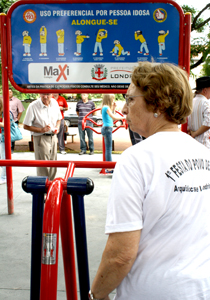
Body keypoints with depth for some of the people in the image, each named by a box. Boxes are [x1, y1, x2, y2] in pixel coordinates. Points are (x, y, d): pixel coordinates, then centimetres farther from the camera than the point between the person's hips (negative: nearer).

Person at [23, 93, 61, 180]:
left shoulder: (54, 103, 0)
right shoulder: (33, 106, -16)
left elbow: (59, 118, 17)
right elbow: (26, 126, -12)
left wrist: (57, 127, -4)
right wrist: (41, 130, -21)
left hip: (53, 137, 6)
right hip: (40, 138, -6)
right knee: (43, 168, -4)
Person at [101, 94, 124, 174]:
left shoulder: (106, 107, 15)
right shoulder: (106, 108, -14)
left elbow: (111, 118, 19)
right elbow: (113, 117, -21)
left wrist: (113, 108, 14)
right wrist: (123, 117, -13)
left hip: (107, 129, 10)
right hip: (107, 128, -10)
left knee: (108, 148, 13)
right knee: (108, 148, -9)